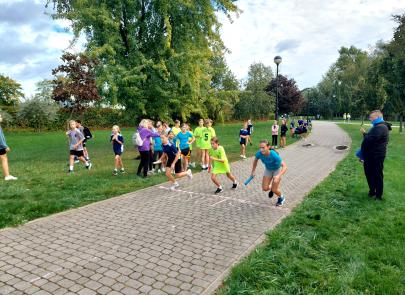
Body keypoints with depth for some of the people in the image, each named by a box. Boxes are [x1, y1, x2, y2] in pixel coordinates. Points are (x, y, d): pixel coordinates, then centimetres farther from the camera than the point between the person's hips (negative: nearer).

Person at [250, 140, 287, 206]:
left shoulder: (274, 155, -40)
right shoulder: (259, 154, -28)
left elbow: (284, 166, -39)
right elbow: (255, 160, -3)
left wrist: (278, 176, -54)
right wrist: (253, 171, 3)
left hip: (277, 169, -4)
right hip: (268, 169, 4)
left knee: (274, 190, -3)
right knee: (265, 188, -1)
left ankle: (281, 198, 32)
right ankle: (271, 188, 36)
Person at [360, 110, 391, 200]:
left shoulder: (381, 128, -20)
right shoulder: (377, 127, 16)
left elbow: (370, 140, -27)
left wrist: (364, 133, -10)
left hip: (376, 157, -11)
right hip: (371, 156, 11)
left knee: (377, 176, 0)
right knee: (369, 174, 19)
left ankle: (378, 196, 11)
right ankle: (372, 192, 32)